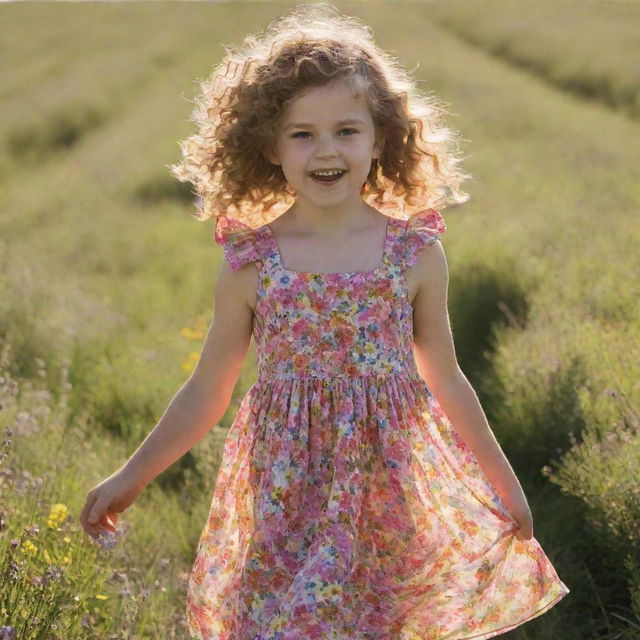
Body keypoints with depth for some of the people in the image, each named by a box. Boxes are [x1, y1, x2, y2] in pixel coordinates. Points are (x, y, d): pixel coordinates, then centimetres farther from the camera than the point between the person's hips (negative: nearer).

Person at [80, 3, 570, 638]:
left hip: (388, 486, 0)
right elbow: (206, 391, 6)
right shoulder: (250, 262, -4)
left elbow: (446, 381, 8)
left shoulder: (416, 253, -3)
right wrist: (131, 477, 7)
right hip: (284, 495, 0)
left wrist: (503, 481, 14)